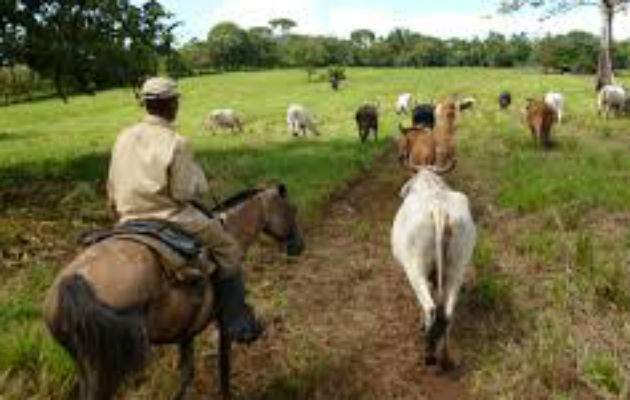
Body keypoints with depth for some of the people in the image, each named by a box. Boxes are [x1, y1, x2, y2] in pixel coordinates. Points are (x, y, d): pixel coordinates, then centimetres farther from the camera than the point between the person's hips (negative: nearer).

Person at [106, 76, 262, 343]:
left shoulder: (124, 137, 5)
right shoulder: (176, 143, -16)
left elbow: (112, 190, 12)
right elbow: (185, 192, -16)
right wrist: (196, 172, 2)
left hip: (130, 223, 7)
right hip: (171, 220, -7)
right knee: (228, 249, 7)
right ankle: (237, 323, 9)